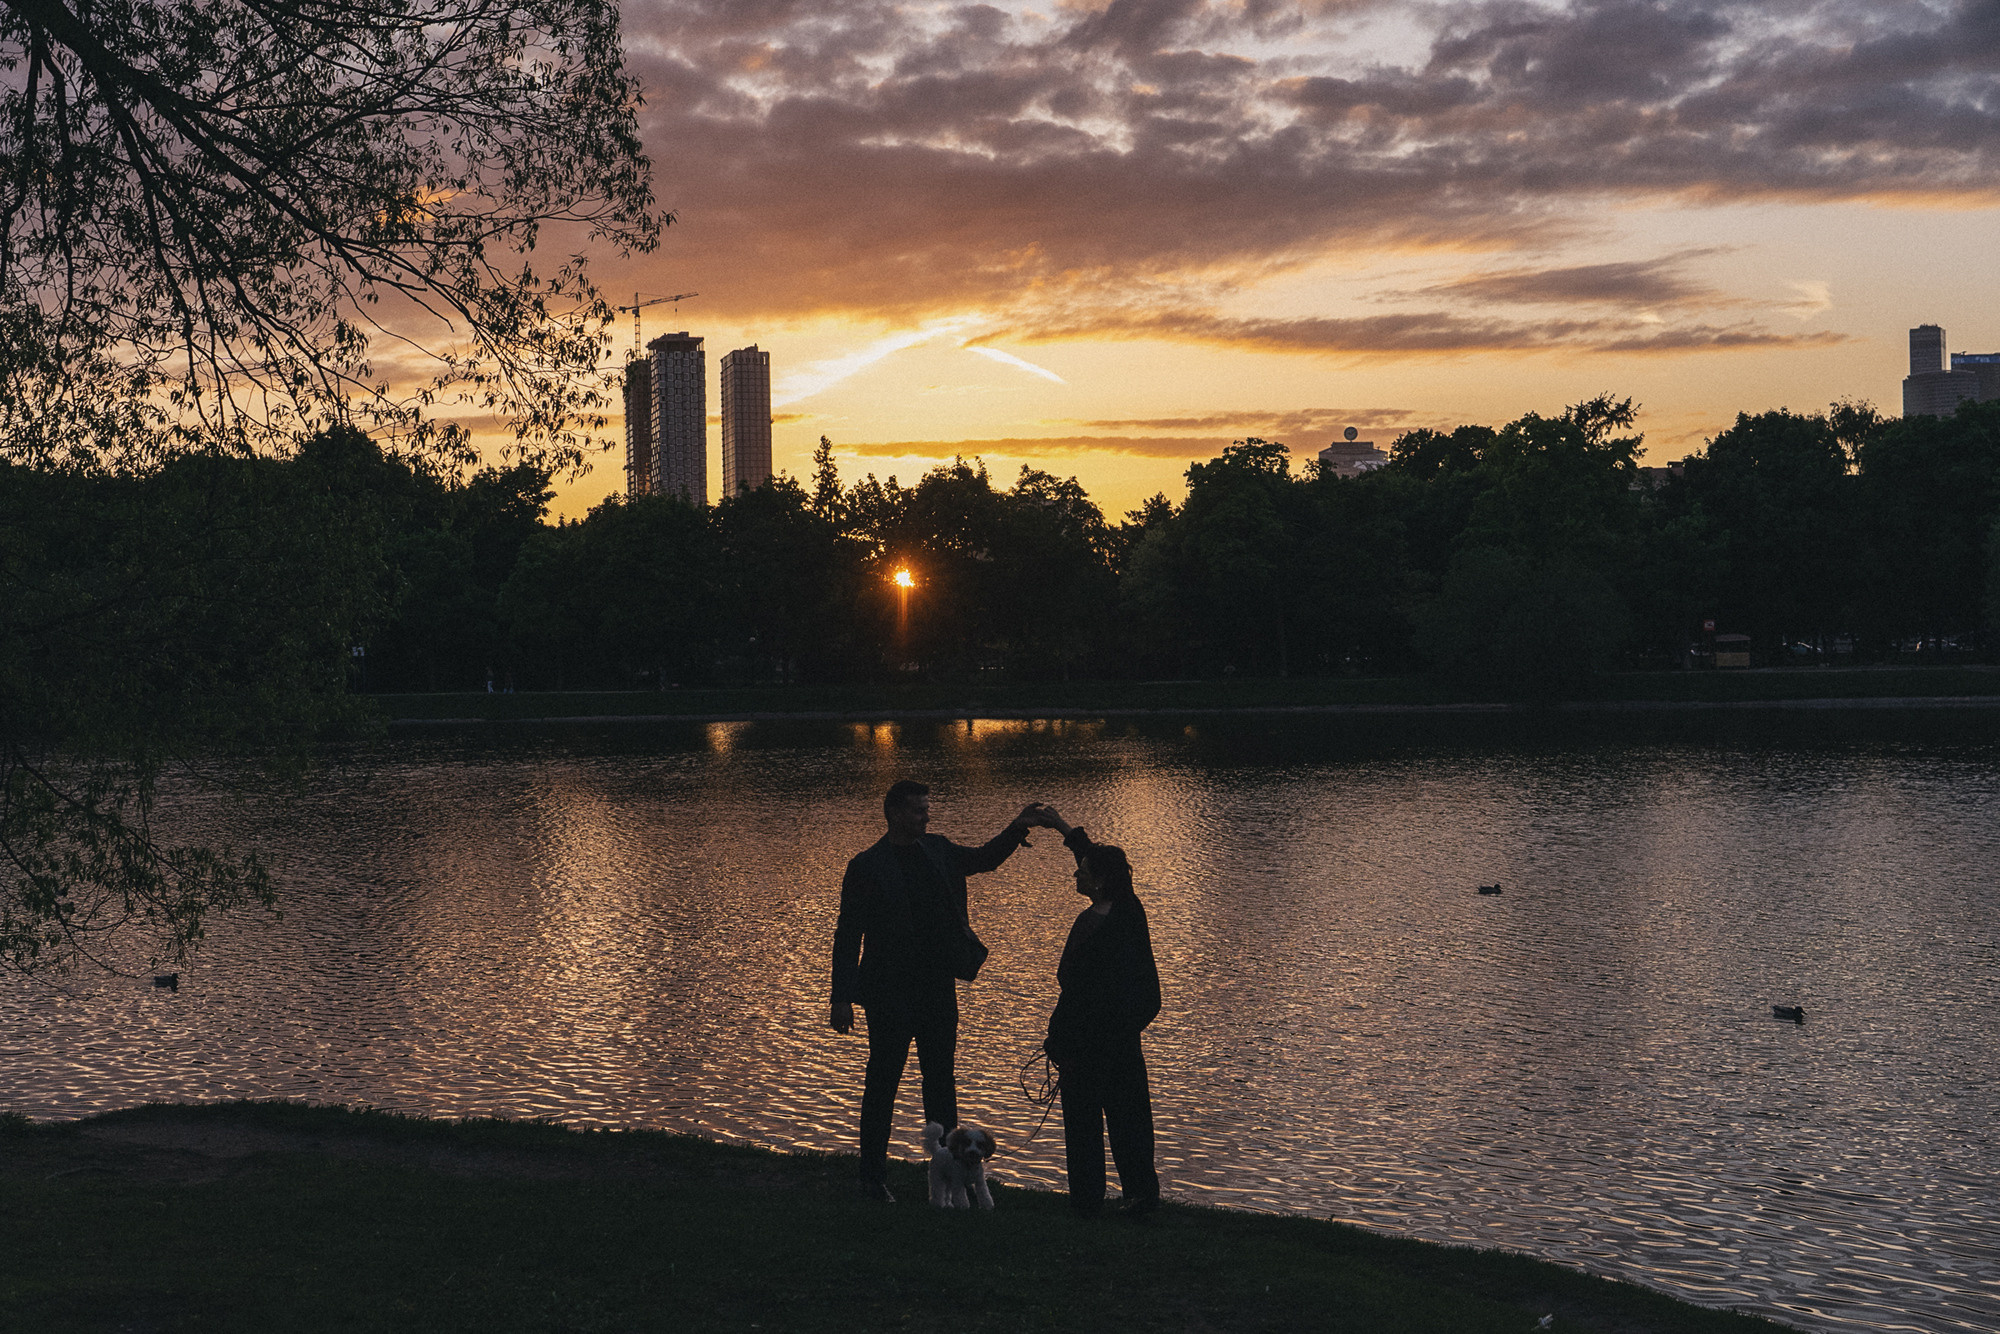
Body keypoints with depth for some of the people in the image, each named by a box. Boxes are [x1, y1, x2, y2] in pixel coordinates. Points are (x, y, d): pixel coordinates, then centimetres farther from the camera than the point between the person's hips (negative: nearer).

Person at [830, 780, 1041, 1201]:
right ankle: (873, 1178, 13)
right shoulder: (867, 867, -8)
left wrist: (1017, 828, 6)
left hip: (938, 988, 5)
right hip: (890, 993, -5)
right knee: (883, 1083, 2)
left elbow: (984, 858, 25)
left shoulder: (937, 850, 8)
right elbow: (848, 937, -7)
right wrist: (842, 1000, -10)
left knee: (941, 1079, 11)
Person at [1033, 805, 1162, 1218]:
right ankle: (1141, 1194, 12)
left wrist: (1057, 1042, -12)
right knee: (1128, 1120, 12)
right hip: (1125, 1039, 7)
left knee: (1082, 1123, 5)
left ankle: (1087, 1199, 11)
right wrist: (1064, 829, 28)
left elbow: (1077, 994, -21)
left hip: (1090, 1042, -7)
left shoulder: (1093, 926, -22)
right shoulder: (1131, 910, 2)